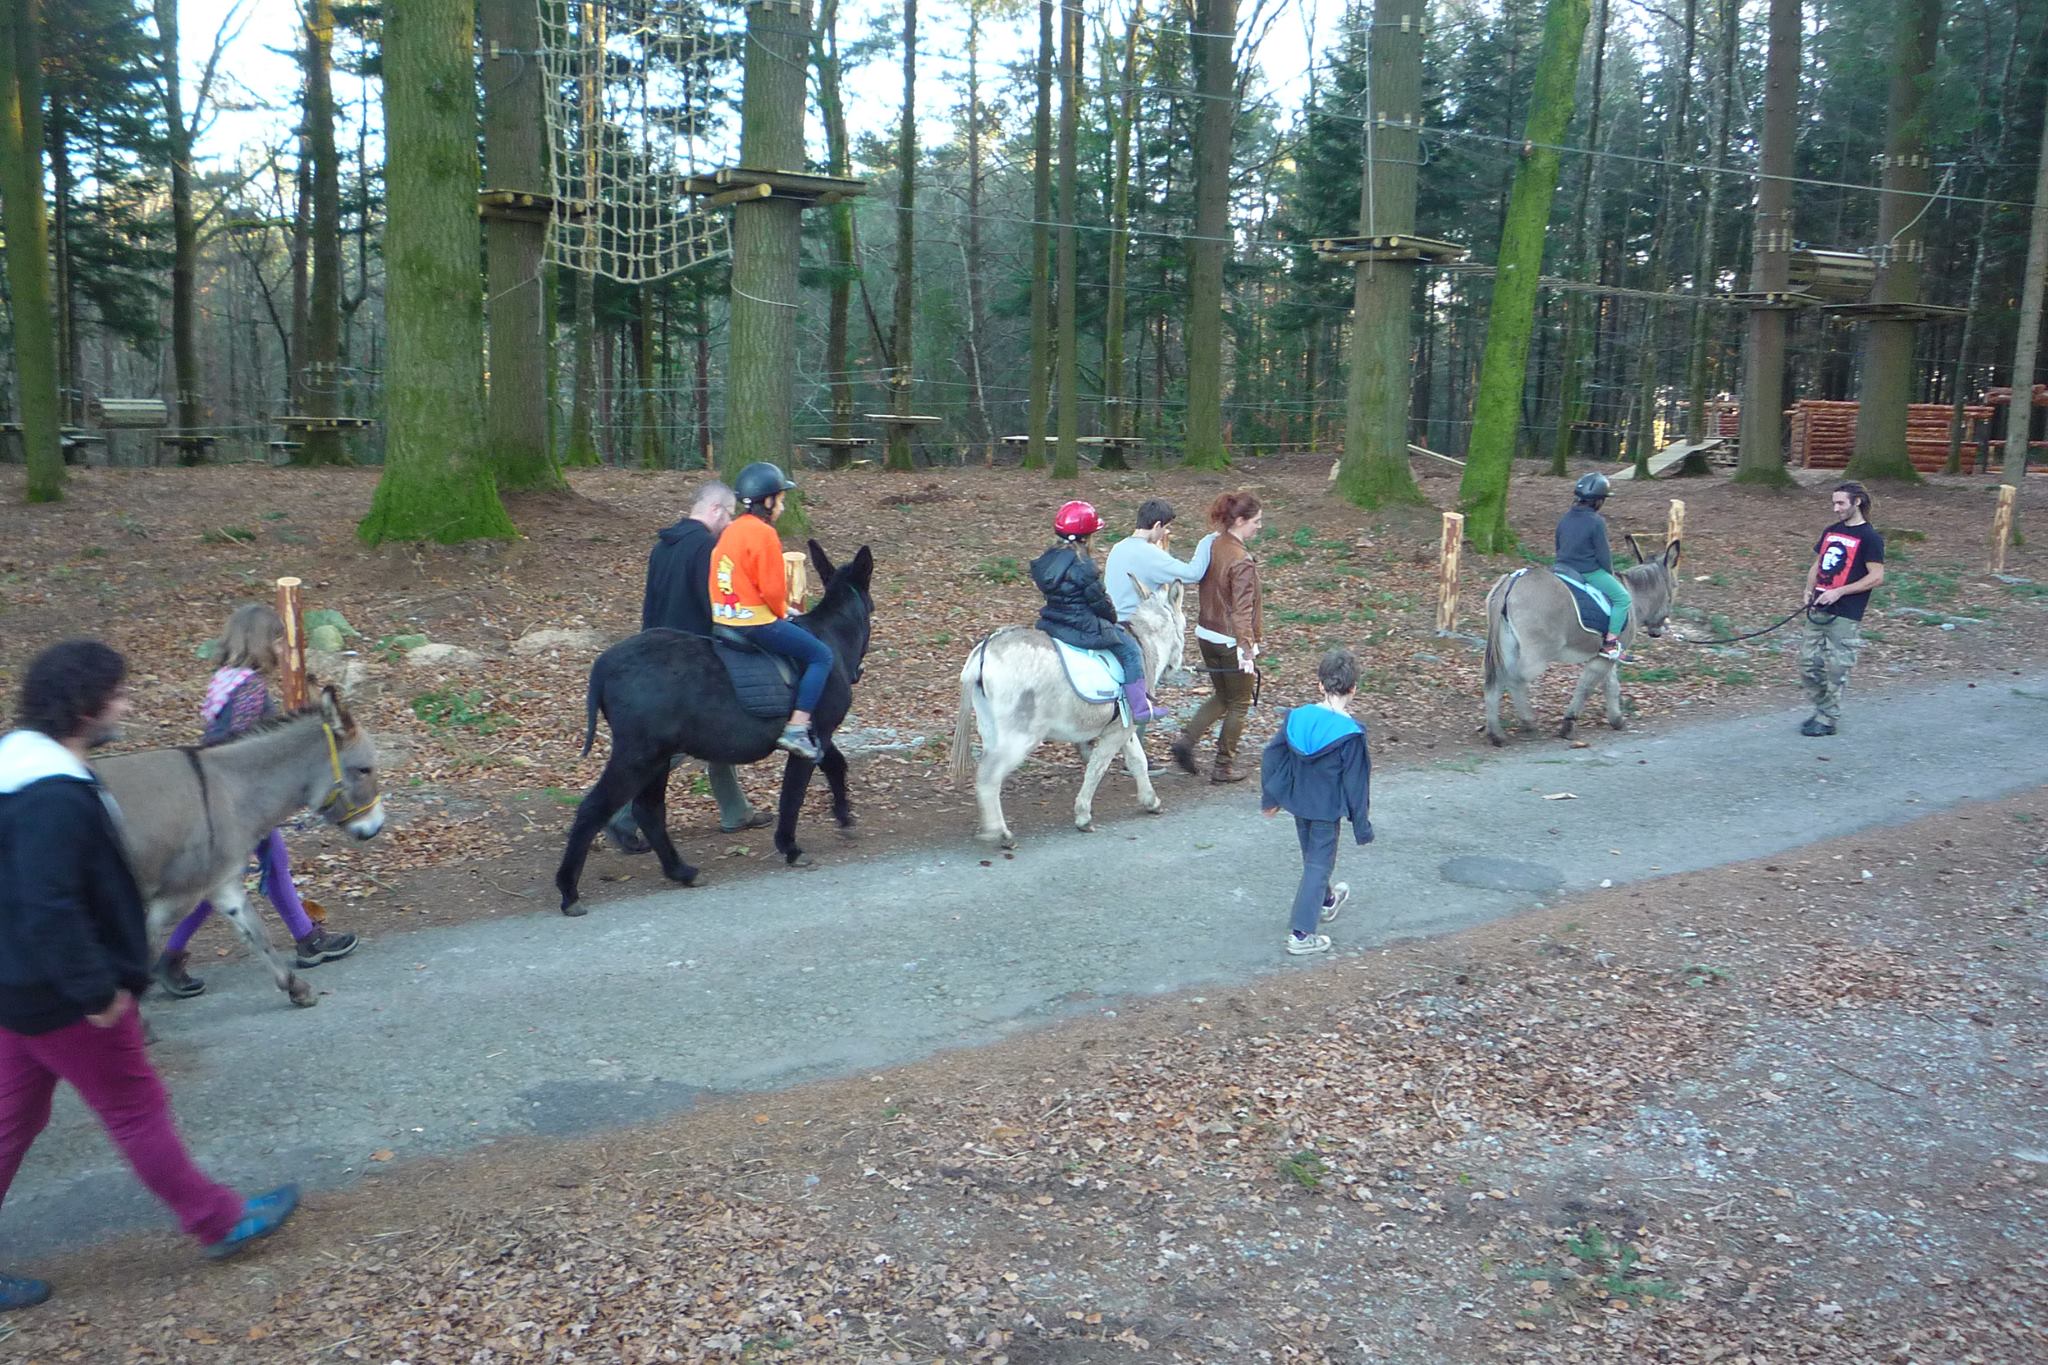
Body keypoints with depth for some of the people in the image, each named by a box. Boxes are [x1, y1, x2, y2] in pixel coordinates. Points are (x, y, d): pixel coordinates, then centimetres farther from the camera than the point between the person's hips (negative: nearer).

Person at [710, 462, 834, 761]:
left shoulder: (730, 531, 11)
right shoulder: (764, 533, -16)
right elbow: (773, 587, -17)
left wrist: (779, 610, 18)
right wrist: (781, 612, 4)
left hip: (723, 620, 9)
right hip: (757, 622, -9)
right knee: (821, 655, 0)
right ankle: (796, 729, -10)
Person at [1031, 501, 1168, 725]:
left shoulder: (1046, 561, 3)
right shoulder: (1083, 566, -20)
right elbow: (1099, 601, -14)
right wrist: (1112, 617, 7)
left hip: (1051, 622, 9)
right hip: (1085, 627, -9)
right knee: (1131, 649, 6)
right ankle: (1140, 708, 8)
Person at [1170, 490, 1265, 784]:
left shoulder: (1211, 548, 2)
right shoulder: (1242, 561, -22)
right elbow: (1242, 611, -25)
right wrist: (1247, 652, -26)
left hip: (1206, 635, 7)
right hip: (1231, 642, -7)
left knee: (1221, 697, 23)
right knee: (1239, 704, 11)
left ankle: (1187, 739, 7)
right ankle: (1224, 766, 18)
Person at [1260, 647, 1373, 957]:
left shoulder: (1295, 717, -8)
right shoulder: (1351, 734, -22)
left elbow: (1271, 758, 0)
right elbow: (1355, 785, -16)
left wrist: (1270, 798, 14)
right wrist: (1362, 827, -6)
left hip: (1298, 802, 5)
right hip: (1327, 808, -5)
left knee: (1312, 856, 25)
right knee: (1318, 865, 4)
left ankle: (1326, 900, 51)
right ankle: (1301, 934, 3)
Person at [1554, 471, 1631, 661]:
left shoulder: (1564, 519, 6)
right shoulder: (1596, 522, -16)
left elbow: (1558, 548, 15)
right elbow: (1603, 554, -12)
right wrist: (1610, 572, 3)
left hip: (1565, 568, 8)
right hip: (1590, 572, -8)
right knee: (1622, 597, -2)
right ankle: (1610, 643, -7)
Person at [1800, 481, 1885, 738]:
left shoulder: (1869, 537, -7)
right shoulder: (1831, 532, 14)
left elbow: (1876, 577, -11)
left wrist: (1839, 591, -16)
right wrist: (1810, 589, 4)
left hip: (1845, 617, -7)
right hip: (1818, 611, 7)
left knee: (1836, 669, -1)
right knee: (1808, 663, 8)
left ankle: (1828, 720, 8)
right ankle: (1821, 709, 24)